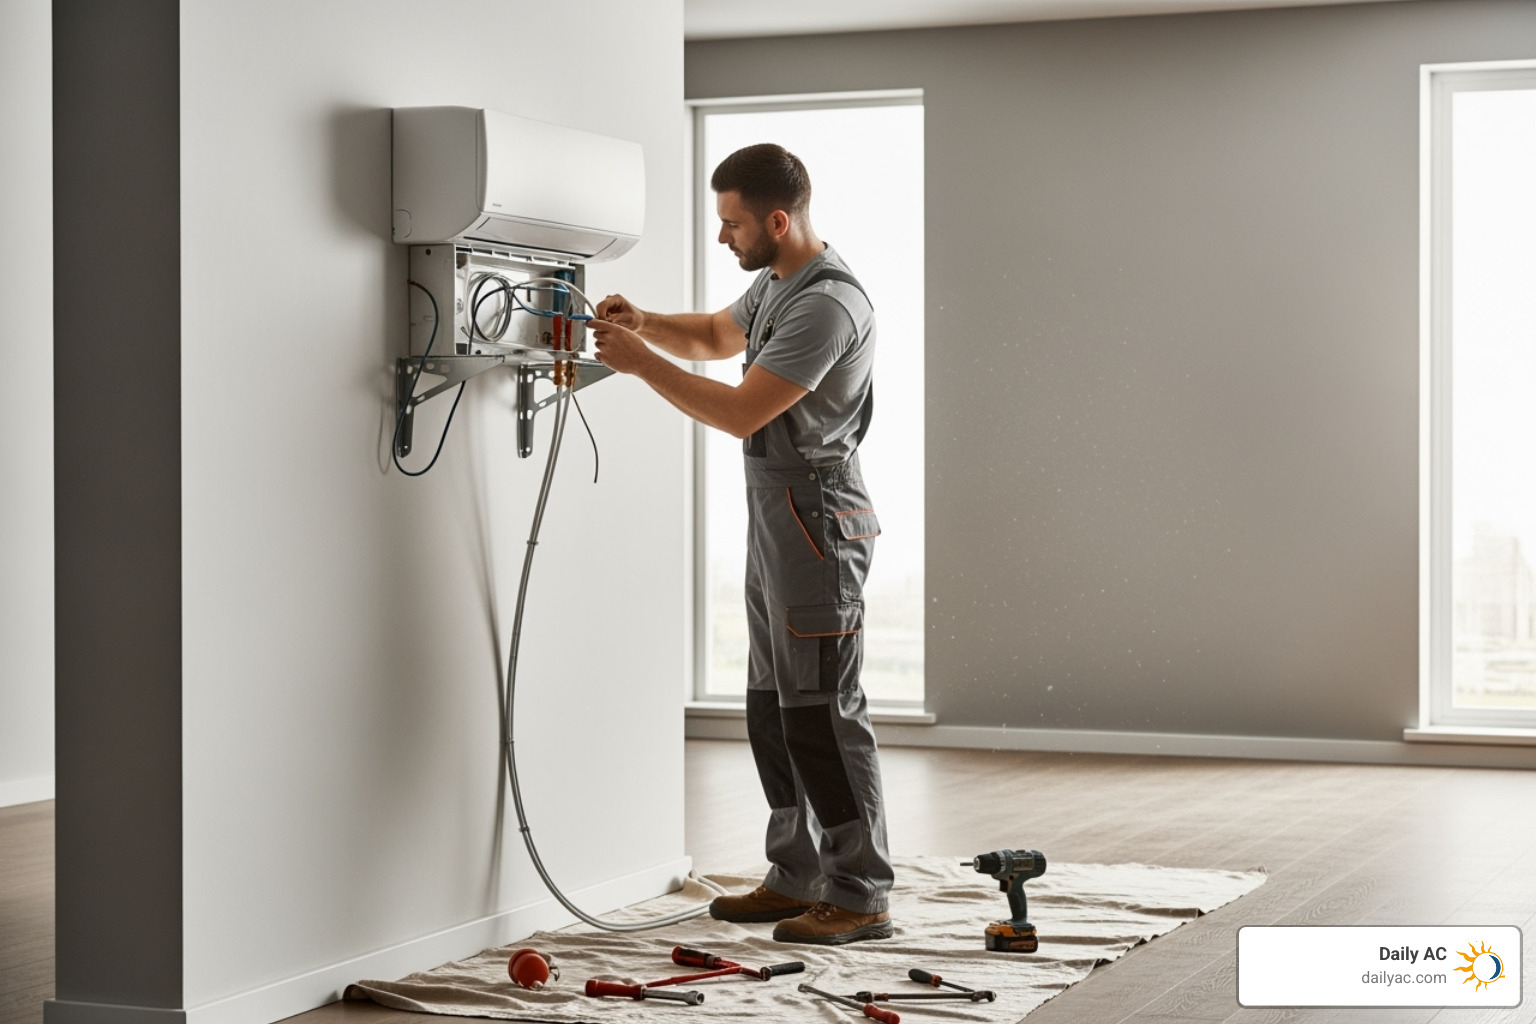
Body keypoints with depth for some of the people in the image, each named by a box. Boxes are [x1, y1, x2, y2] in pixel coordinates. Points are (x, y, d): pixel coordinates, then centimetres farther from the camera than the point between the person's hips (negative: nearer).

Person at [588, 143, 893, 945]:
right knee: (773, 705, 14)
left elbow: (741, 412, -25)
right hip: (775, 516, 11)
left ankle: (861, 895, -5)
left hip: (816, 517, -11)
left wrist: (642, 364, -17)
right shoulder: (775, 283, 13)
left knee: (821, 707, -9)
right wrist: (644, 324, 12)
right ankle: (798, 878, 22)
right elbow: (715, 336, 31)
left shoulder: (826, 304, -21)